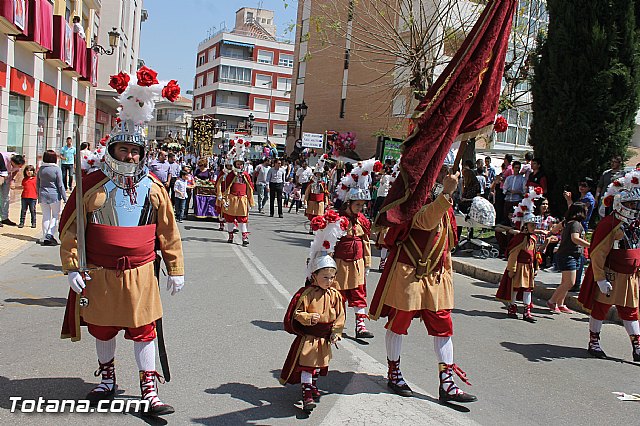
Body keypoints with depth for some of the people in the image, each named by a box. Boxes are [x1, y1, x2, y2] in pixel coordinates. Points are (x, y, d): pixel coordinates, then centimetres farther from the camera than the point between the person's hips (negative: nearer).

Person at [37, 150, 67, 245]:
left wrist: (39, 196, 22)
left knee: (45, 217, 10)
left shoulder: (40, 169, 5)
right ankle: (50, 234, -8)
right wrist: (64, 198, -4)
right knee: (56, 215, 9)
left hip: (43, 196, 4)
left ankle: (46, 238, 10)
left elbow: (37, 184, 11)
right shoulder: (56, 169, -10)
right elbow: (60, 185, -9)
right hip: (54, 195, -4)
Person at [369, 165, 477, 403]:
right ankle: (393, 374, 26)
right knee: (398, 323, 7)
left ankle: (447, 385, 11)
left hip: (436, 276, 8)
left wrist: (447, 272, 21)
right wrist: (446, 193, -45)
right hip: (408, 273, -7)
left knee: (443, 327, 5)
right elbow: (426, 222, -38)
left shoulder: (446, 209, 11)